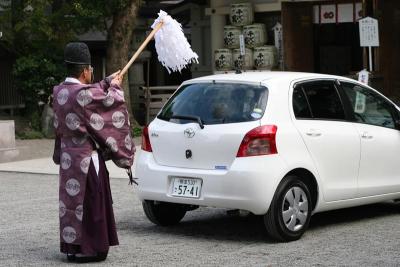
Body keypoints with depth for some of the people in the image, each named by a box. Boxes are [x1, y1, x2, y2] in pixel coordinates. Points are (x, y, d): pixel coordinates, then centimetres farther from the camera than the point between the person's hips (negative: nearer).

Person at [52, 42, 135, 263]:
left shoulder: (59, 92, 4)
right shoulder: (85, 94, -21)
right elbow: (111, 101, -6)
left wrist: (107, 83, 23)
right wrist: (115, 87, 13)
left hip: (67, 155, 8)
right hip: (87, 158, -8)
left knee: (71, 199, 14)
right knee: (89, 202, -1)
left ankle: (71, 245, 20)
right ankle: (87, 248, 3)